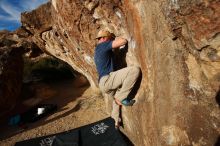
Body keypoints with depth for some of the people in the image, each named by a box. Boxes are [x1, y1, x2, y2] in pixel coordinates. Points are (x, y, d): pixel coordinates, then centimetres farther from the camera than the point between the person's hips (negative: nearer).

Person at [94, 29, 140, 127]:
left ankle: (116, 121, 47)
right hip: (107, 80, -10)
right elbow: (124, 41, -9)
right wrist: (117, 39, 11)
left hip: (103, 83, 10)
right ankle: (121, 97, -9)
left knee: (117, 98, 35)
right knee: (135, 70, -20)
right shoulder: (103, 45, -3)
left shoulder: (97, 50, 25)